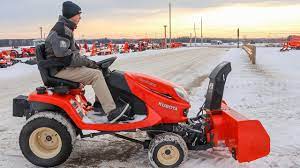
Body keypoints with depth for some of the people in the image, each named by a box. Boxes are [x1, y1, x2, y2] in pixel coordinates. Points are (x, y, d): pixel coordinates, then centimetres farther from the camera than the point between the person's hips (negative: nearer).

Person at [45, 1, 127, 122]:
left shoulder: (66, 29, 17)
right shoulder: (60, 30, -17)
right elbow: (65, 57, -25)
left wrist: (88, 62, 8)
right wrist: (88, 62, -17)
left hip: (67, 67, 10)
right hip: (61, 70, -10)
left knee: (97, 71, 7)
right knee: (96, 75, -22)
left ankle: (100, 106, 5)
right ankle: (111, 112, -24)